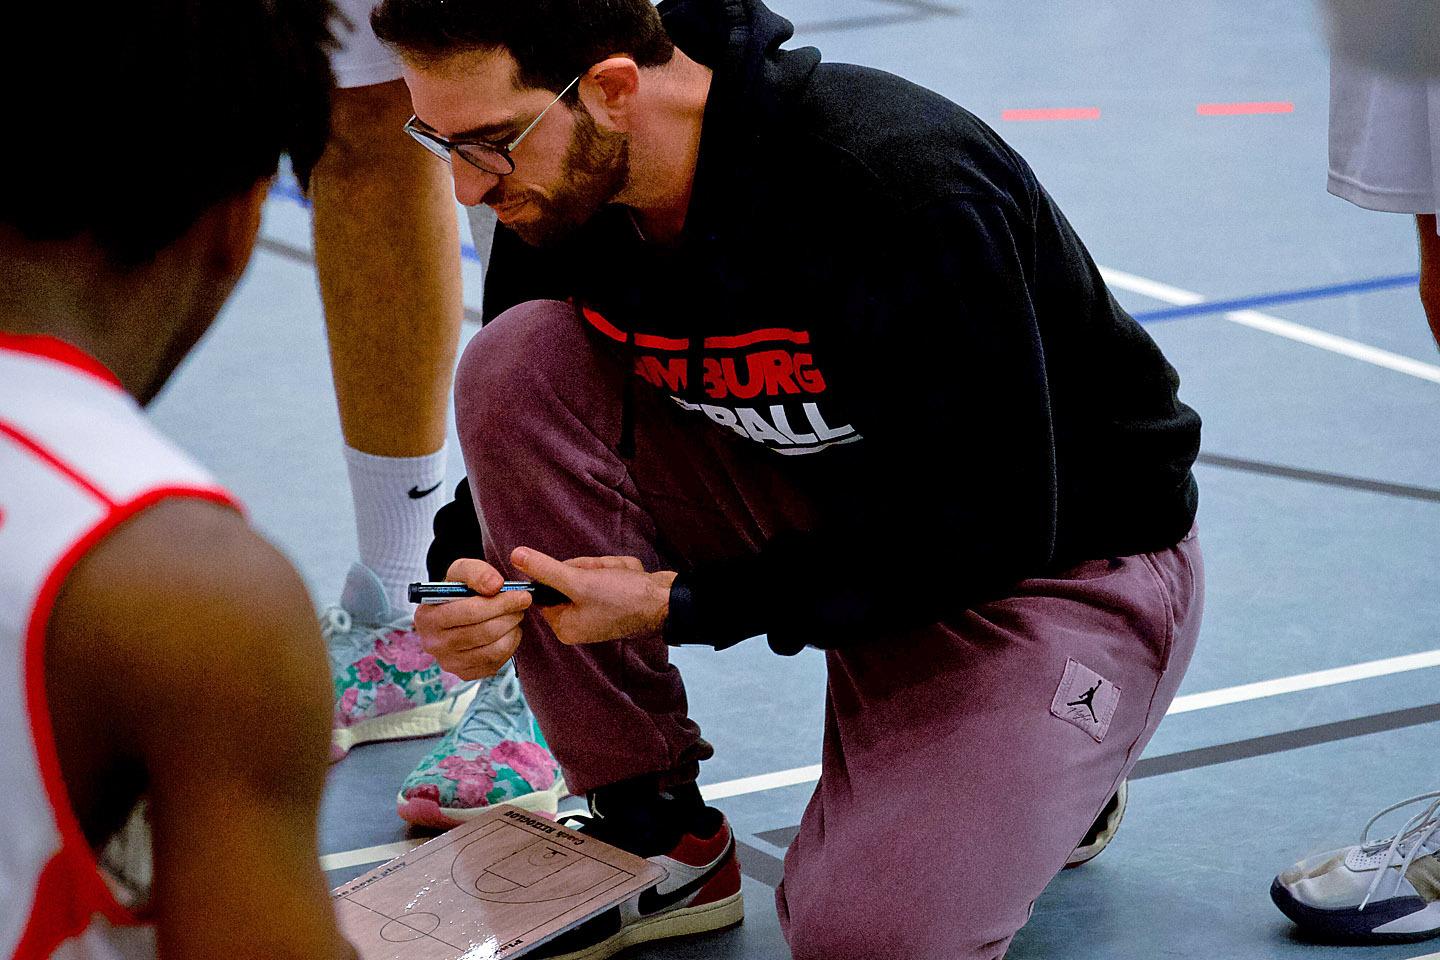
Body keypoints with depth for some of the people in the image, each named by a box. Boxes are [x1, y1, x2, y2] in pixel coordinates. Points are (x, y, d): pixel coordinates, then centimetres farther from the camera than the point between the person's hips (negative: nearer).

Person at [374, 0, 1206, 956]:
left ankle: (1039, 770, 7)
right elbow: (528, 443, 4)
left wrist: (681, 604, -26)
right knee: (515, 363, -17)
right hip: (834, 511, 6)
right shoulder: (561, 191, -11)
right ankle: (657, 839, -6)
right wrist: (481, 580, -18)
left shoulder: (905, 189, -31)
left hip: (1065, 553, -6)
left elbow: (989, 536, -26)